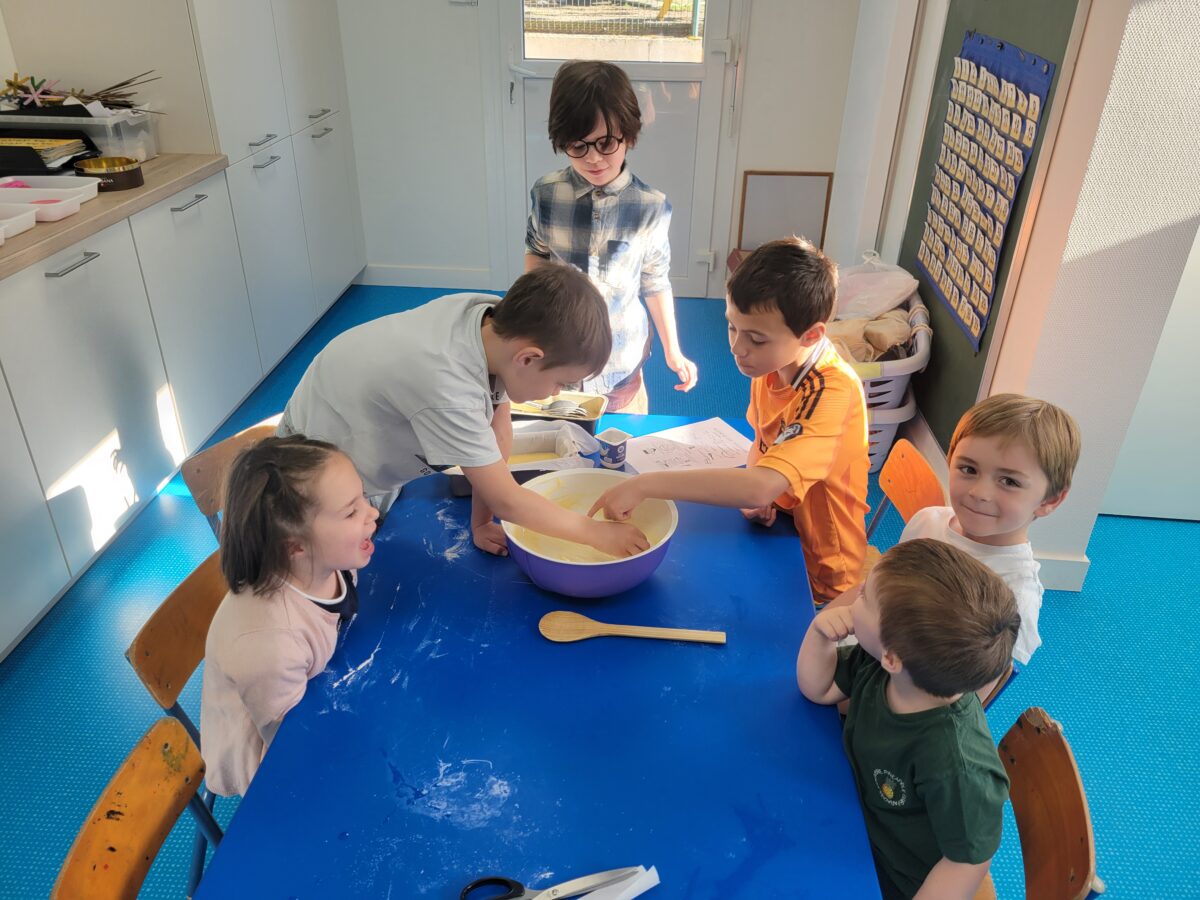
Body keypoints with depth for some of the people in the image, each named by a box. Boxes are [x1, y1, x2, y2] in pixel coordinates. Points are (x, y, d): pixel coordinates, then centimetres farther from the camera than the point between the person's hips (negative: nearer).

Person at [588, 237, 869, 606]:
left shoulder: (833, 393, -32)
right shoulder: (774, 363, -8)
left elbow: (760, 487, -44)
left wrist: (644, 484, -42)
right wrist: (754, 491, -12)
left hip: (818, 579, -6)